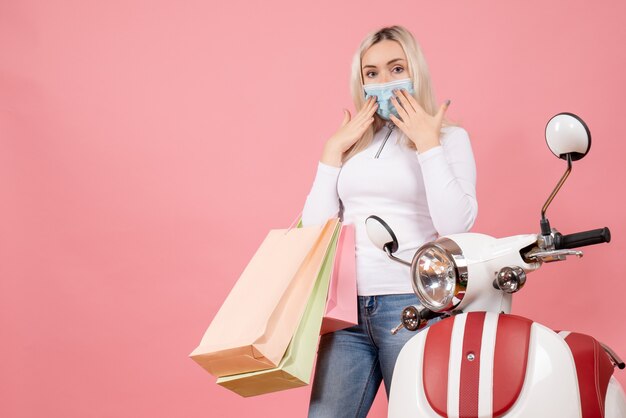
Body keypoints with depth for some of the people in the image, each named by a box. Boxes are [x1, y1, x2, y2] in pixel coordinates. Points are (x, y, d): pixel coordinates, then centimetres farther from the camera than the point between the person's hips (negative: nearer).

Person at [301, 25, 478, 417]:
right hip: (347, 304, 4)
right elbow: (315, 226, 9)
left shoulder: (450, 138, 3)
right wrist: (333, 150, 3)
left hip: (413, 306, -3)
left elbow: (456, 224, -12)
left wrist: (427, 143, -10)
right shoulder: (352, 143, 15)